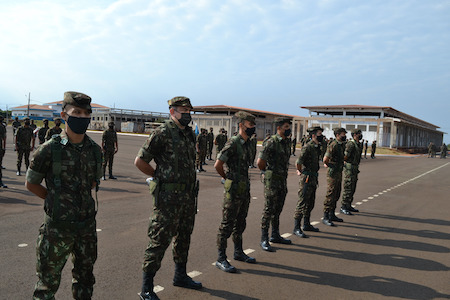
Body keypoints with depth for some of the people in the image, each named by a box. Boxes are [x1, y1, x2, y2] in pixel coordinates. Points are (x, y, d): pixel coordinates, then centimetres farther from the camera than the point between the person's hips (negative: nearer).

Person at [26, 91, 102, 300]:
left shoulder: (95, 150, 0)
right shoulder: (50, 149, -11)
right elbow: (31, 183, -1)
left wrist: (80, 199, 4)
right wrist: (56, 201, 0)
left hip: (87, 225, 4)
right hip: (58, 226, -4)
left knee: (85, 278, 19)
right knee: (48, 282, 11)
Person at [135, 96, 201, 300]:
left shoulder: (190, 133, 10)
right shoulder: (162, 134, -13)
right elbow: (140, 161, -10)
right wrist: (159, 176, -2)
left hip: (188, 195, 8)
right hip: (168, 197, -8)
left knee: (183, 237, 19)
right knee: (160, 240, -2)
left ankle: (180, 276, 37)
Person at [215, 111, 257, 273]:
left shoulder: (247, 143, 11)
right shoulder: (233, 143, -16)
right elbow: (218, 165, -17)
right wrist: (227, 178, -1)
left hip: (245, 188, 8)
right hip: (234, 189, -8)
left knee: (240, 223, 18)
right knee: (227, 224, -1)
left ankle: (238, 252, 32)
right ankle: (221, 259, 8)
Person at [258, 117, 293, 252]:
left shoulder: (286, 143, 11)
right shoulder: (271, 142, -15)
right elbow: (260, 162, -15)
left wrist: (284, 176, 15)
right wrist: (267, 173, 1)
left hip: (282, 179, 8)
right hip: (272, 180, -8)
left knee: (278, 209, 16)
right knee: (268, 210, -3)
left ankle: (275, 235, 28)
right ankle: (264, 239, 6)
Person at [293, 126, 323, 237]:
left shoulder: (317, 147, 12)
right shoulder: (307, 147, -17)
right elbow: (298, 162, -24)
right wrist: (301, 172, -7)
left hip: (313, 179, 9)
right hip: (307, 178, -9)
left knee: (310, 203, 17)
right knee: (302, 203, -6)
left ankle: (306, 224, 29)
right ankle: (296, 228, 0)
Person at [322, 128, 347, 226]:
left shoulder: (341, 145, 13)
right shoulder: (333, 145, -16)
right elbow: (325, 160, -19)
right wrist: (329, 165, -2)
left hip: (339, 173, 9)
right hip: (333, 174, -9)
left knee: (336, 196, 14)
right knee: (330, 196, -6)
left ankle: (332, 215, 24)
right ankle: (325, 217, 0)